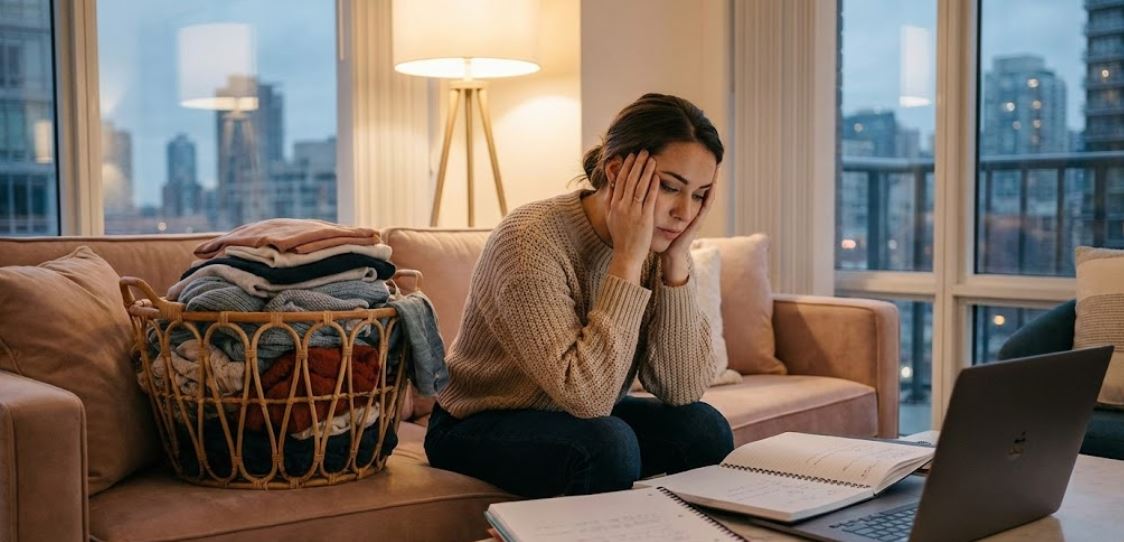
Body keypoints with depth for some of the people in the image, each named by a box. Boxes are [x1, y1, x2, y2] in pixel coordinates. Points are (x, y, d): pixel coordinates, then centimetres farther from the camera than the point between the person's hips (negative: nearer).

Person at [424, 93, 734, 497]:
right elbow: (586, 395, -34)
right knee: (607, 446, -32)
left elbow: (682, 390, -15)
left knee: (705, 429, -15)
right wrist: (628, 259, -33)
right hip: (477, 426, -6)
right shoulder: (532, 241, -28)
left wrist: (677, 259, -22)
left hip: (579, 418, 6)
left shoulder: (655, 246, -8)